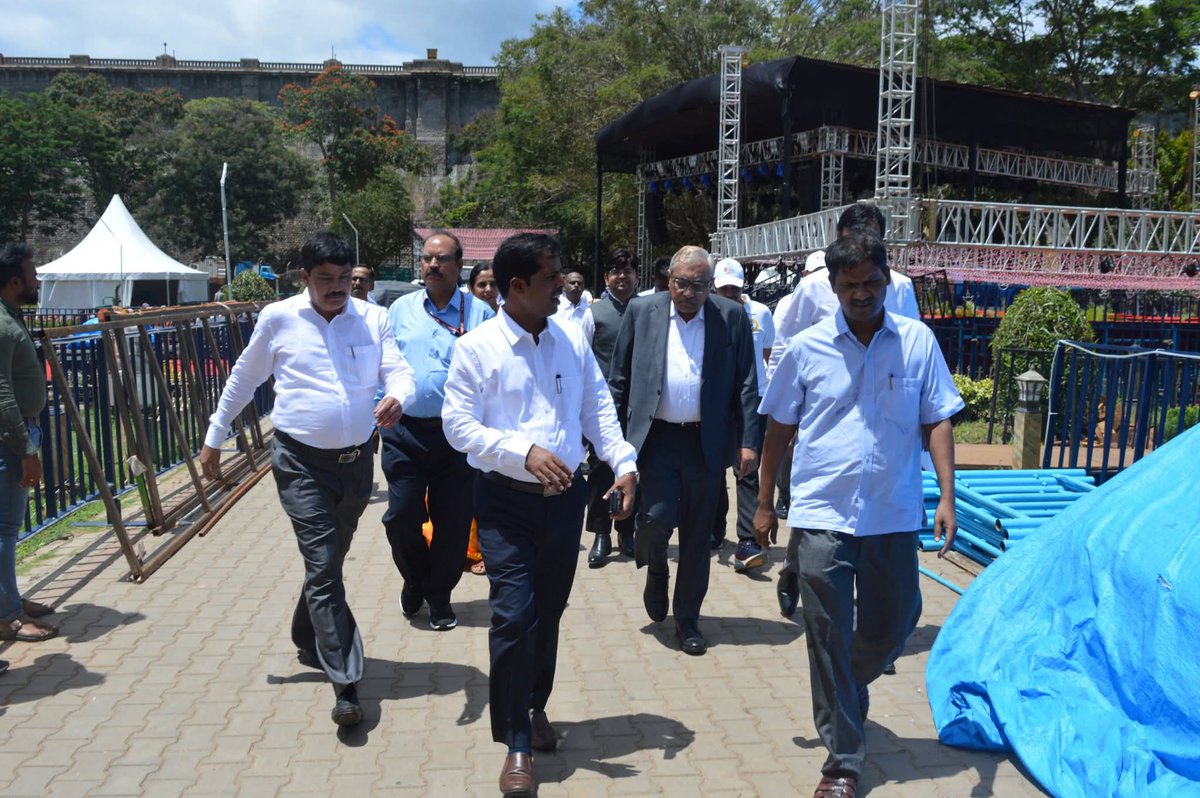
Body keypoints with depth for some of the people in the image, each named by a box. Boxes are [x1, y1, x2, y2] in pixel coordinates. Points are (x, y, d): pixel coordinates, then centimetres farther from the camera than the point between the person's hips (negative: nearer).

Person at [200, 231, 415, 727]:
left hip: (357, 461, 3)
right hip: (301, 463, -3)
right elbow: (243, 380, 9)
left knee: (328, 563, 20)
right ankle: (345, 682, -7)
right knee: (324, 567, -9)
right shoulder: (278, 319, -3)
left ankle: (308, 642, 44)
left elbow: (399, 372, -7)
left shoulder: (373, 319, 0)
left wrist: (397, 398, -32)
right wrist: (214, 437, 14)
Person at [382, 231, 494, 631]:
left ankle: (439, 595, 29)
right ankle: (414, 580, 30)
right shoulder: (400, 310, 8)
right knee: (401, 515, 1)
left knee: (453, 520, 7)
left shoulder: (480, 313, 1)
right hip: (405, 430, 1)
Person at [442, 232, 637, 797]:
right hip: (506, 501, -4)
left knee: (549, 613, 16)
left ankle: (535, 706, 41)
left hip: (564, 497, 4)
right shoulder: (477, 347, -9)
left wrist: (624, 462, -5)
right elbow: (458, 426, -11)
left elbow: (598, 408, 9)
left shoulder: (571, 339, 4)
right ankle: (517, 745, 9)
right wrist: (525, 452, -22)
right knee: (514, 615, -8)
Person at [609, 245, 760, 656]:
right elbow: (619, 377, 6)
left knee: (697, 536, 7)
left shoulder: (732, 317, 0)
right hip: (657, 437, 0)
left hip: (707, 442, 1)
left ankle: (688, 619, 24)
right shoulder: (642, 311, 2)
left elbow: (747, 385, 1)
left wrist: (748, 441, -5)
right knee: (657, 517, -12)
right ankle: (656, 573, 24)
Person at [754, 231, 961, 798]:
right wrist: (764, 503, 8)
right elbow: (779, 429, 7)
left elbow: (937, 423, 3)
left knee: (894, 623, 14)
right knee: (829, 638, 3)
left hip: (893, 516, 2)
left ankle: (847, 690, 47)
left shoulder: (918, 342, 1)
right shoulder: (807, 348, -1)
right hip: (822, 516, -1)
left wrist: (946, 497, -6)